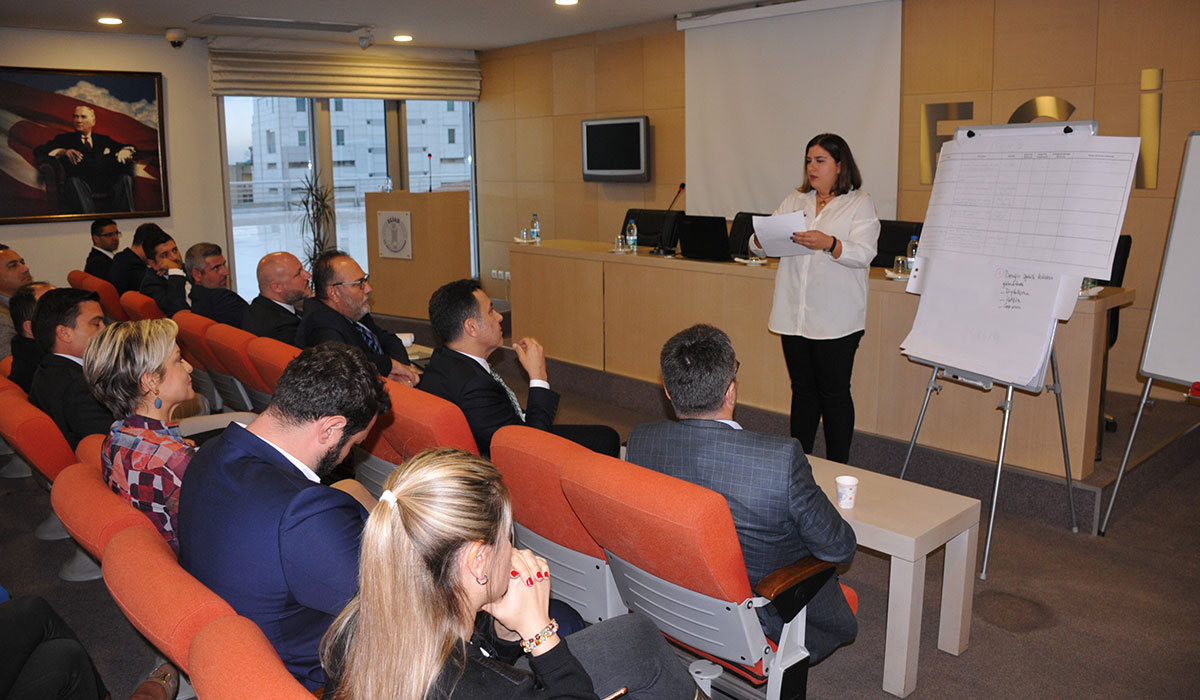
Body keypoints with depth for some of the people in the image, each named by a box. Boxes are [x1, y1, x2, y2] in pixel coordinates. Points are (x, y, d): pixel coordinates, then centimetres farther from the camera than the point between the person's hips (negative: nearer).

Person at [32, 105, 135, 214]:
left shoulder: (103, 139, 30)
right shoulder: (64, 138, 23)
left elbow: (128, 148, 26)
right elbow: (38, 151, 13)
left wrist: (125, 151, -2)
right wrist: (62, 151, -8)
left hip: (105, 181, 2)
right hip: (81, 180, -2)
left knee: (125, 178, -27)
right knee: (73, 181, -36)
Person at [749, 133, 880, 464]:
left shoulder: (860, 204, 1)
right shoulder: (794, 201, 15)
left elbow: (863, 253, -14)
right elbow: (758, 246, 9)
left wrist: (829, 244, -32)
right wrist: (762, 237, -15)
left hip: (836, 319, -4)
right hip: (794, 314, 5)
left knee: (834, 393, 1)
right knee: (802, 389, 13)